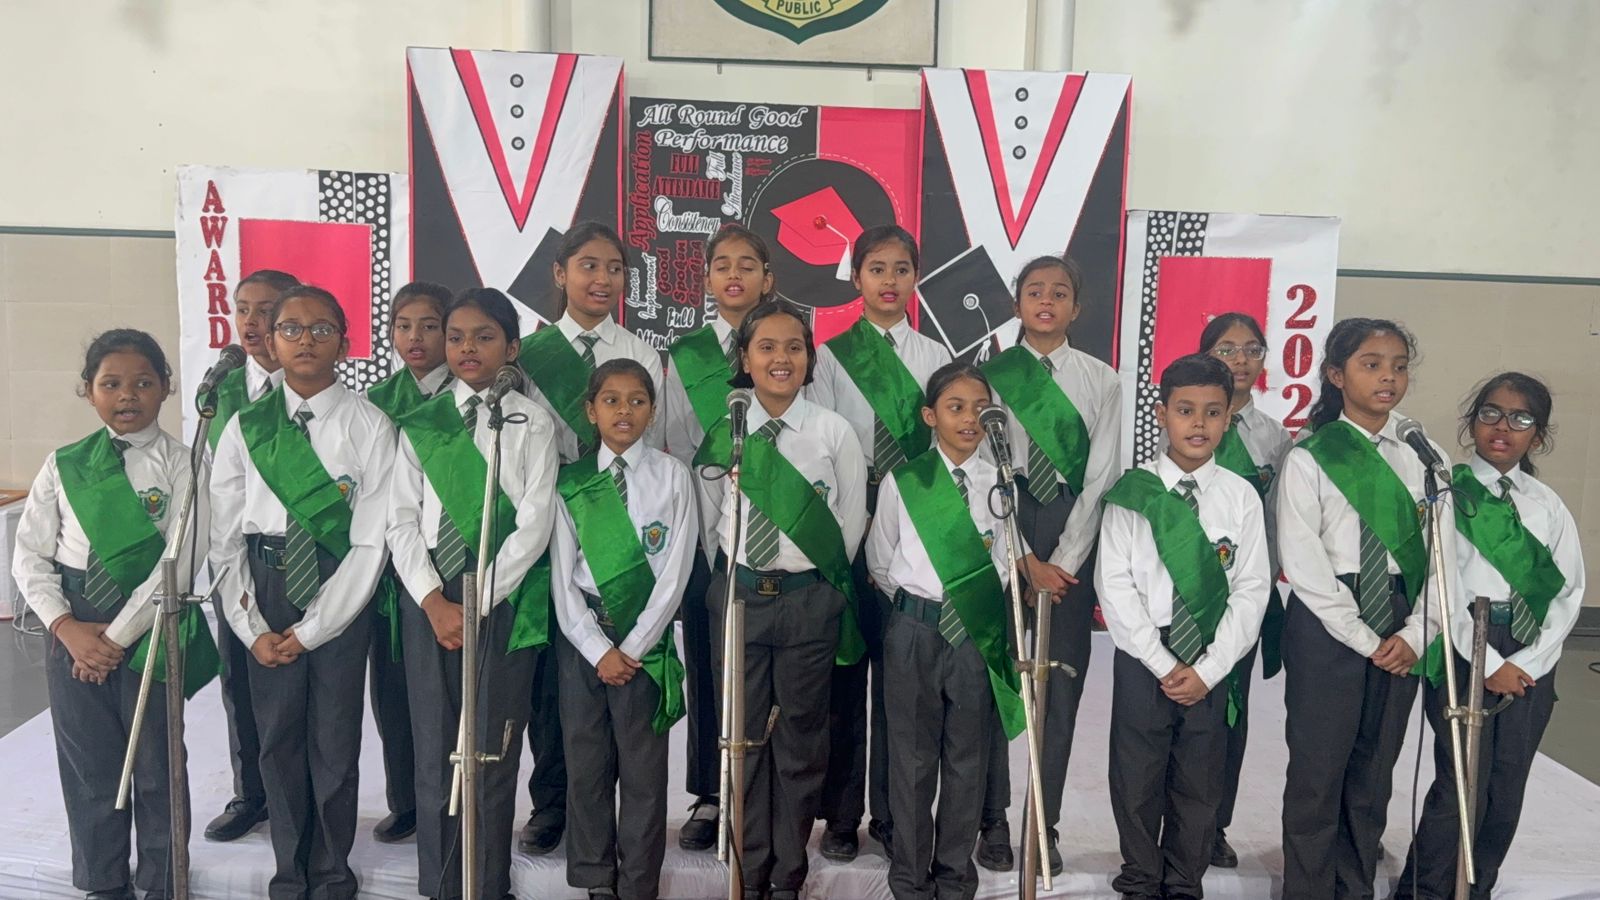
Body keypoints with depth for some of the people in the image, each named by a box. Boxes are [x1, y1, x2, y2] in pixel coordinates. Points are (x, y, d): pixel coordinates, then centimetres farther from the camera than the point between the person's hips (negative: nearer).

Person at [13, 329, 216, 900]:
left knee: (156, 763, 10)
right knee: (88, 766, 13)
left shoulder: (179, 464, -7)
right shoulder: (64, 465, 3)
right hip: (73, 632, 3)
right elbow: (30, 557, 4)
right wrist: (66, 627, -9)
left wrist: (119, 634, -14)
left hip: (151, 631, -3)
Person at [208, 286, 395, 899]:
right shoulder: (245, 427, 3)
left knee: (336, 737, 6)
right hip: (265, 585, 3)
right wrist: (252, 629, -4)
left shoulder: (370, 427, -6)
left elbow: (372, 541, -8)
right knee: (277, 734, 11)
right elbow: (224, 536, 3)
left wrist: (312, 629, -9)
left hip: (341, 592, -2)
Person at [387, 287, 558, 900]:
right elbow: (402, 521, 5)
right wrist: (434, 601, -7)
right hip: (430, 601, 2)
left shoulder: (532, 424, 1)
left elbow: (534, 524, -6)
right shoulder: (420, 425, 9)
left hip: (505, 602, -2)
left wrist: (478, 603, -11)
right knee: (434, 748, 5)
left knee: (494, 750, 3)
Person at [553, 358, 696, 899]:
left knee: (644, 766, 4)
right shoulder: (570, 483, 4)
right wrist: (599, 648, -9)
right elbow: (562, 575, 0)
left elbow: (675, 571, -5)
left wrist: (633, 646, -9)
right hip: (582, 633, 2)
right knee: (586, 761, 8)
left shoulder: (672, 476, 0)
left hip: (646, 636, -1)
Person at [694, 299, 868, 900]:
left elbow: (851, 520, 2)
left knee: (801, 737, 8)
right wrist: (732, 576, 8)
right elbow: (707, 519, 10)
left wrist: (822, 580, 4)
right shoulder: (721, 433, 1)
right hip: (737, 594, 1)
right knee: (743, 734, 10)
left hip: (810, 598, -1)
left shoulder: (834, 432, -4)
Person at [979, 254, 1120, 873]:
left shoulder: (1102, 382, 4)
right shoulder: (990, 374, 1)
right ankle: (993, 820, 19)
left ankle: (1046, 824, 19)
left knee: (1063, 685, 6)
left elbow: (1100, 478, -1)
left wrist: (1062, 561, -9)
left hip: (1073, 539, 1)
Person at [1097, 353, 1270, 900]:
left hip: (1212, 666, 1)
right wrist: (1163, 664, -11)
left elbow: (1251, 589, -2)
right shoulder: (1132, 493, -4)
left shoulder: (1241, 497, 0)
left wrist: (1207, 669, -10)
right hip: (1142, 660, -1)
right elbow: (1115, 584, -8)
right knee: (1136, 782, 9)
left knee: (1199, 786, 13)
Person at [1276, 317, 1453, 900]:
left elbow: (1443, 554, 5)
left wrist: (1415, 633, -6)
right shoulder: (1308, 460, -6)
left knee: (1374, 771, 13)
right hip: (1326, 623, -4)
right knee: (1318, 770, 1)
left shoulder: (1426, 457, 6)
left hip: (1402, 625, 4)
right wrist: (1364, 639, -11)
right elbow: (1303, 565, -10)